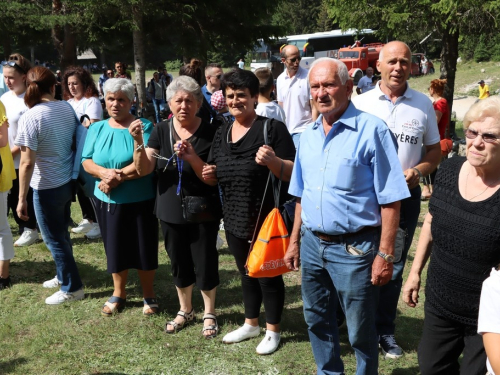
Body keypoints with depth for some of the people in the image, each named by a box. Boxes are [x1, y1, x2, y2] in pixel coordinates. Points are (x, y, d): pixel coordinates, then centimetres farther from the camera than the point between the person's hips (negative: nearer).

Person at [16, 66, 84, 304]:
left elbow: (27, 164, -22)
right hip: (67, 182, 7)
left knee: (54, 239, 9)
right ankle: (64, 276, 41)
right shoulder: (68, 109, -2)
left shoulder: (30, 117, -21)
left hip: (47, 187, -7)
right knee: (61, 233, 24)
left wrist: (21, 199, -14)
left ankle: (72, 288, 20)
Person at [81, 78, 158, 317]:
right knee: (115, 249, 16)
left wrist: (118, 177, -20)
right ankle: (118, 293, 34)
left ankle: (148, 295, 26)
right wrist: (105, 173, -19)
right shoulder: (97, 128, 5)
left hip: (140, 201, -4)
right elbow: (87, 161, 1)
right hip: (107, 201, 4)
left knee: (144, 249, 7)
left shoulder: (143, 126, -10)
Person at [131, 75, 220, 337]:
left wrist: (192, 158, -29)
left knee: (205, 263, 5)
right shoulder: (161, 131, -2)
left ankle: (209, 313, 28)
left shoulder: (208, 133, -11)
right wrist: (138, 143, -25)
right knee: (179, 263, 17)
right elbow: (143, 169, -8)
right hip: (171, 211, 3)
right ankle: (185, 310, 37)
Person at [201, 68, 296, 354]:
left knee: (268, 275, 7)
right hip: (235, 220, 7)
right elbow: (217, 177, 16)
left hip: (267, 219, -7)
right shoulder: (222, 132, 7)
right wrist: (209, 174, -6)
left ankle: (273, 331, 28)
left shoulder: (272, 128, -14)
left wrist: (272, 161, -34)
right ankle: (251, 324, 41)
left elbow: (293, 173, -16)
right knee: (246, 273, 21)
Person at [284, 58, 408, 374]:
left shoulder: (371, 130, -13)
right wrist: (295, 241, 15)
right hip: (312, 244, 6)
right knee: (317, 321, 19)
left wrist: (385, 254, -16)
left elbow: (390, 200, -14)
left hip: (354, 248, -6)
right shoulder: (309, 135, 7)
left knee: (361, 330, 8)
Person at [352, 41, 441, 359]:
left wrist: (418, 171, -13)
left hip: (406, 196, 1)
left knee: (393, 266, 10)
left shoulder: (423, 104, 2)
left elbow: (434, 150, 7)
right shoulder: (360, 103, -1)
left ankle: (385, 330, 25)